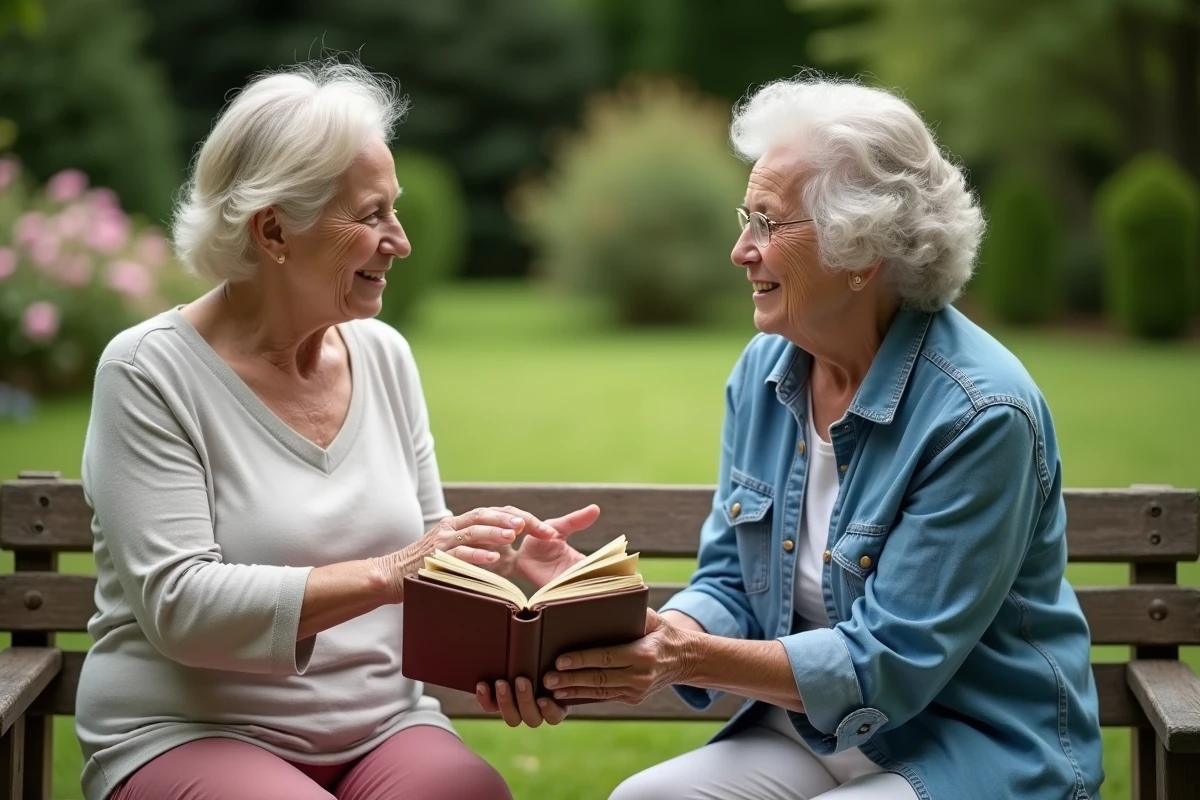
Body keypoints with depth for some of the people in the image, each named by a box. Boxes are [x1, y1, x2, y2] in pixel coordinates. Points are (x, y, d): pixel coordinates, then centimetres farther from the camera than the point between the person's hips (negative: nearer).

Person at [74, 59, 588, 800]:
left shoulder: (385, 355, 8)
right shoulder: (151, 371, -9)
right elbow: (178, 606, -18)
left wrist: (500, 559, -6)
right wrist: (385, 575, -25)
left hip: (384, 726, 4)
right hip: (193, 735, -4)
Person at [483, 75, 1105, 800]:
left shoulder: (980, 414, -21)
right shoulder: (763, 371, 2)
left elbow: (890, 663, -21)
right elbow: (730, 586, 5)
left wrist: (693, 658, -28)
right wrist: (642, 646, -17)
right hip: (812, 733, 6)